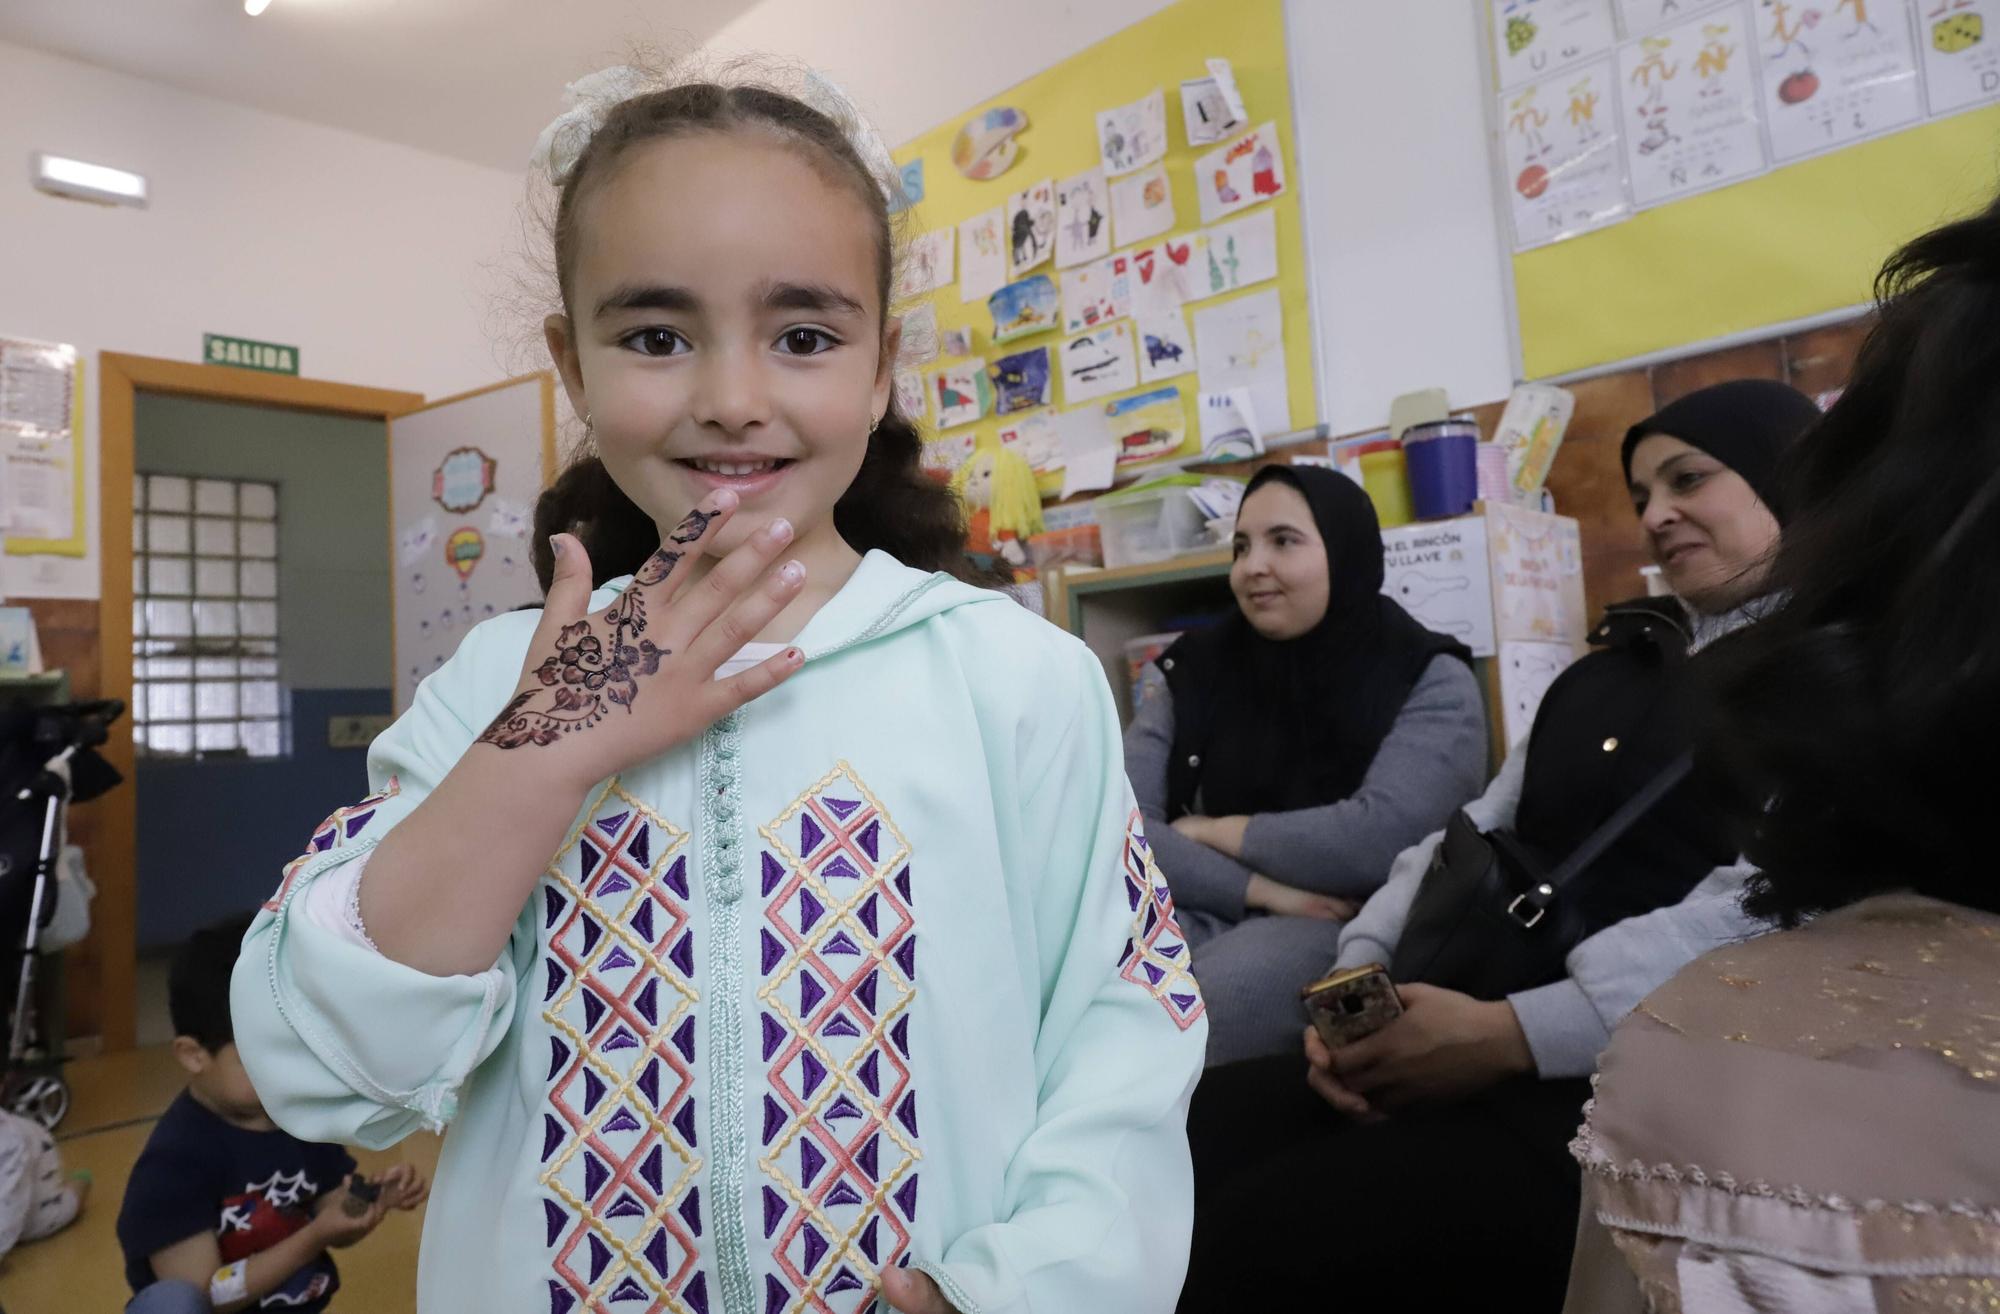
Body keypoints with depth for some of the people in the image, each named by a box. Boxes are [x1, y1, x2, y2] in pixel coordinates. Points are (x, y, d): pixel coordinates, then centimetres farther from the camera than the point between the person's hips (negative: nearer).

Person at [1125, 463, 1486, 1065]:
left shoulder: (1431, 682, -2)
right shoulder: (1189, 671, 7)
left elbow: (1380, 840, -18)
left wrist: (1212, 831, -6)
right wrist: (1261, 889, -14)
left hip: (1347, 929, -3)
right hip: (1197, 915, 4)